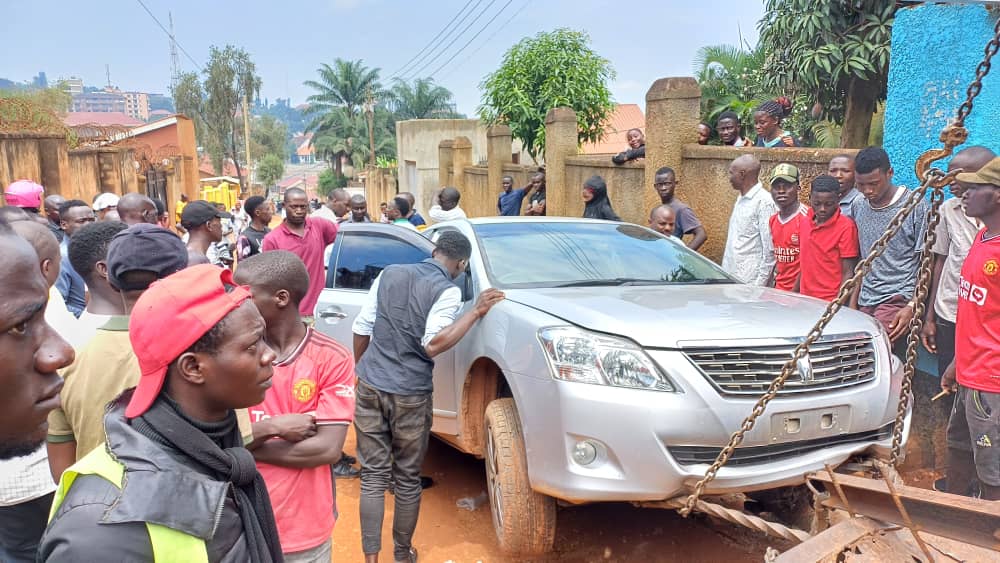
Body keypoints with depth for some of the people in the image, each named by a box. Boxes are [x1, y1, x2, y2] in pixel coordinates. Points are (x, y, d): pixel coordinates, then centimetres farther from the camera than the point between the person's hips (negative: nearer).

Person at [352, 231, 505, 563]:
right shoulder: (448, 290, -9)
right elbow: (432, 345, -19)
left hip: (369, 387, 4)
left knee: (373, 475, 10)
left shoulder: (389, 274, 8)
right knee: (407, 479, 13)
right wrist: (476, 313, -14)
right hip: (410, 395, -4)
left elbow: (361, 328, 10)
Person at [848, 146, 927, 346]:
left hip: (898, 300, -5)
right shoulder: (857, 207, 10)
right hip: (865, 302, 5)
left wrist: (912, 306, -11)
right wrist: (853, 302, 13)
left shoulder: (916, 206, -5)